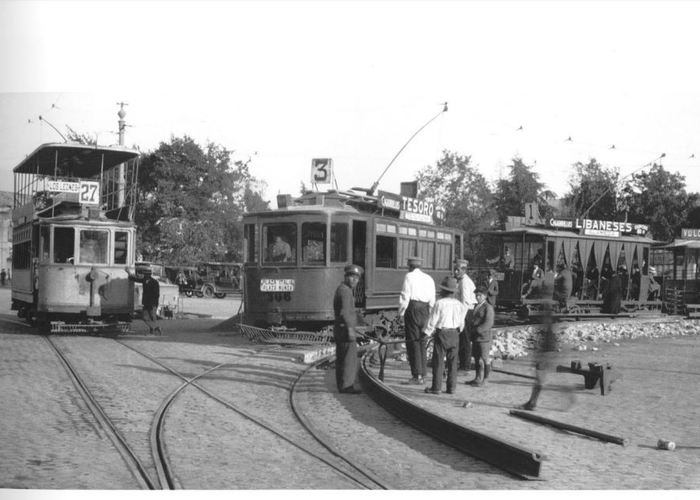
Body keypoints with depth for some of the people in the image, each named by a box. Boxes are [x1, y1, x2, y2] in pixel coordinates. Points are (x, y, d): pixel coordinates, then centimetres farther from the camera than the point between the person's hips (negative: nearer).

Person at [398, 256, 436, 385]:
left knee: (413, 342, -2)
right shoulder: (429, 279, 14)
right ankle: (422, 375, 11)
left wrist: (401, 313, 1)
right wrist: (428, 314, 16)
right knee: (422, 342, 11)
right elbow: (432, 299, 12)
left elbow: (405, 296, -6)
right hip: (425, 310, 5)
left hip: (413, 308, -5)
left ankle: (417, 375, -6)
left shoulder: (409, 276, -1)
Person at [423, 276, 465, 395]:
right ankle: (451, 387, 11)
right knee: (452, 362, 9)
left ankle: (436, 387, 3)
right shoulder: (459, 304, 3)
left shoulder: (440, 303, -13)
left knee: (438, 362, 1)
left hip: (442, 333, -5)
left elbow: (432, 320, -9)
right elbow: (461, 323, 9)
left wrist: (427, 333, 3)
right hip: (454, 334, 5)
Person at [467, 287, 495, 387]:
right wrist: (471, 331, 10)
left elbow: (488, 324, -19)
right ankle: (478, 378, 21)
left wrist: (476, 330, -20)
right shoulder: (477, 306, 16)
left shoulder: (488, 308, -11)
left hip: (484, 337, -9)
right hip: (475, 337, 9)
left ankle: (483, 380, 4)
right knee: (476, 358, 13)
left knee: (484, 359, -2)